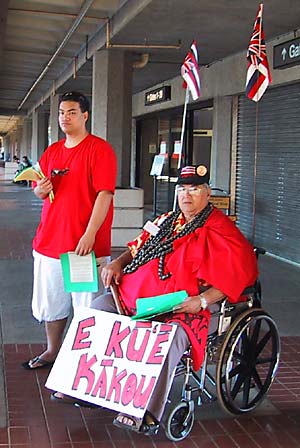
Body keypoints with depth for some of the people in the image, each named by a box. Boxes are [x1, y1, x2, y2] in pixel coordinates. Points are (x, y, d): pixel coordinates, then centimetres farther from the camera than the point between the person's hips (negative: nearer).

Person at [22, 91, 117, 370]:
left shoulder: (99, 149, -7)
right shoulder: (52, 152, 14)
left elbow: (104, 195, -15)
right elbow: (39, 190, 21)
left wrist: (90, 234, -22)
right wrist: (41, 189, -4)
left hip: (86, 244, -7)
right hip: (49, 241, 7)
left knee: (86, 305, 0)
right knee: (51, 302, 17)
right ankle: (53, 352, 34)